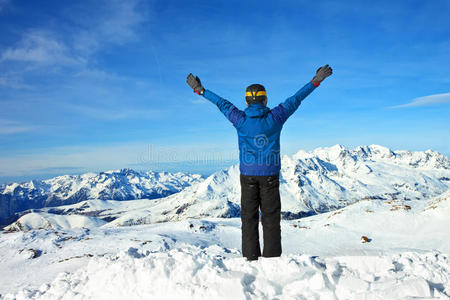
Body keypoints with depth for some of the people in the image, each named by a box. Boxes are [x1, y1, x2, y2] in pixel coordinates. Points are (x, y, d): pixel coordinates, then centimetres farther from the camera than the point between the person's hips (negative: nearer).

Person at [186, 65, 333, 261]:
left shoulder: (240, 120, -3)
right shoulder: (275, 118, -5)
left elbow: (222, 103, 9)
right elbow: (295, 100, 3)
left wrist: (200, 90, 23)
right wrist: (315, 81, 12)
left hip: (247, 174, 1)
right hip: (270, 174, -1)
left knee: (249, 218, 8)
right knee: (271, 218, 6)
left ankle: (250, 259, 11)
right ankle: (272, 259, 8)